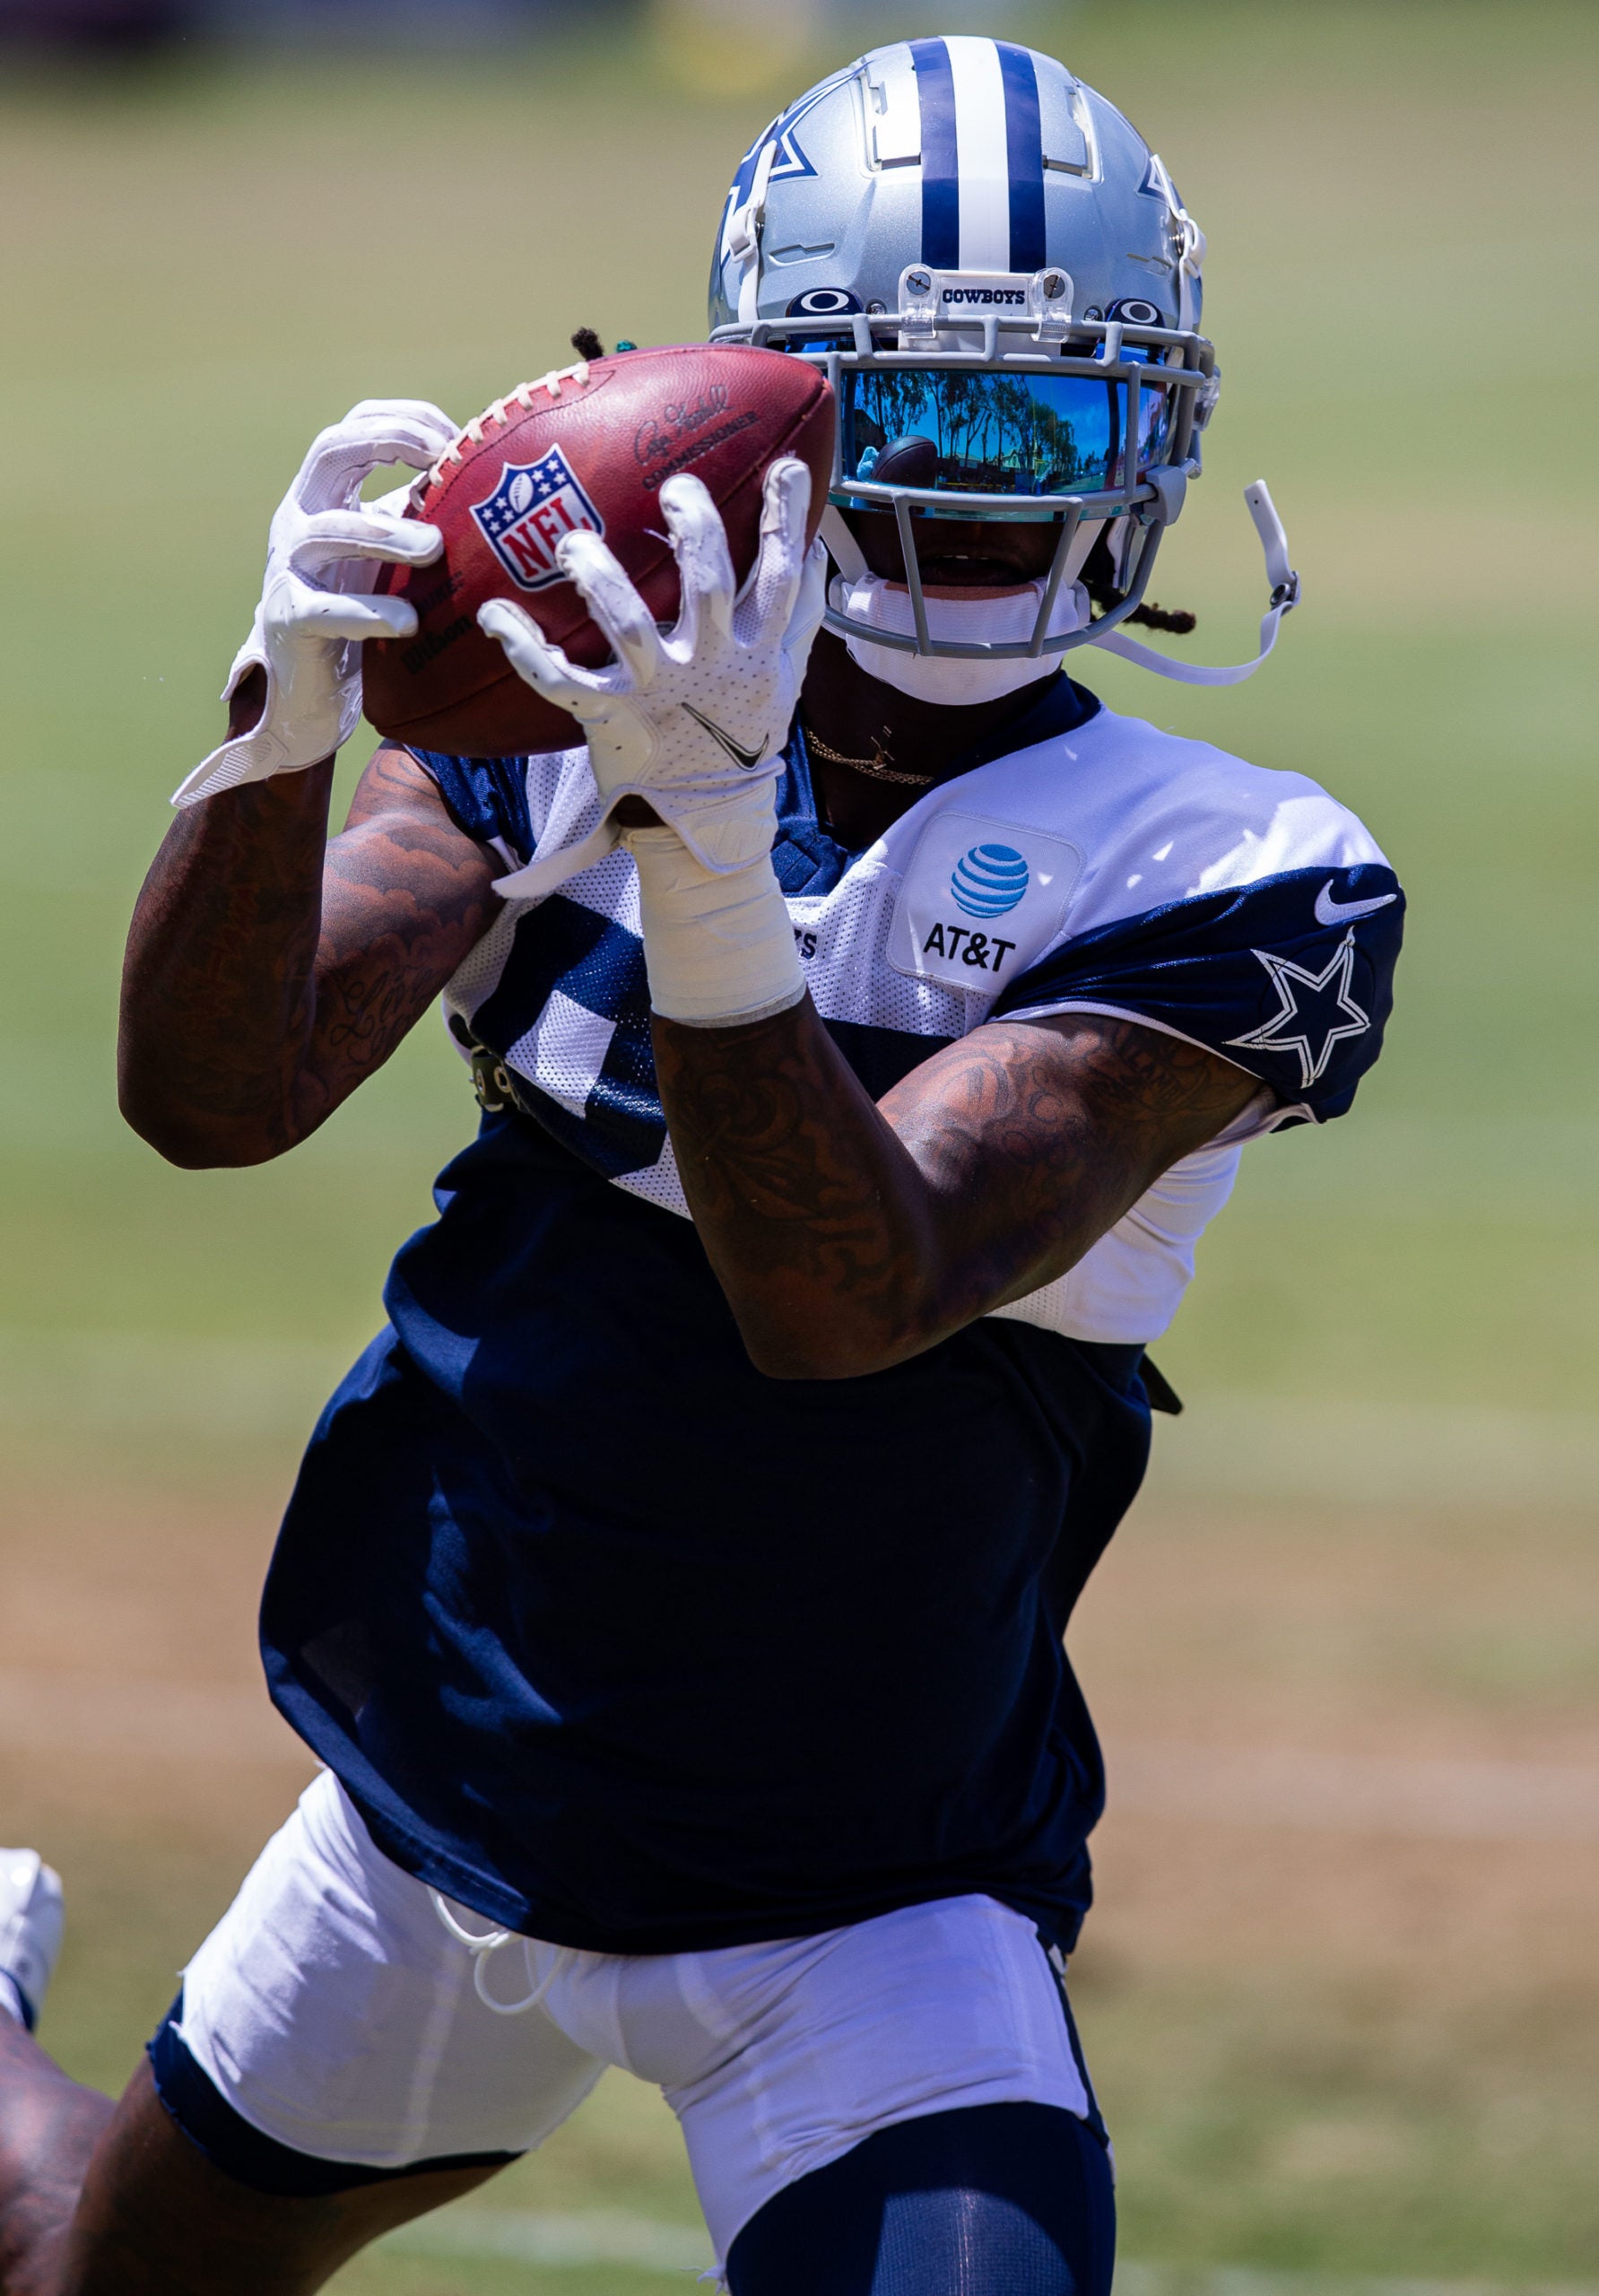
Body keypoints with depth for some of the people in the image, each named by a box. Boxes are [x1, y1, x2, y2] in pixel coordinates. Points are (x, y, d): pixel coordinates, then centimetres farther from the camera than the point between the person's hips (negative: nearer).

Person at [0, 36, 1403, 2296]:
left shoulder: (1217, 890, -17)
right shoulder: (558, 692, -6)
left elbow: (849, 1301, -29)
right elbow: (212, 1096, -16)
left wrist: (707, 854, -43)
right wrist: (286, 713, -33)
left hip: (859, 1919, -3)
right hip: (444, 1801, 3)